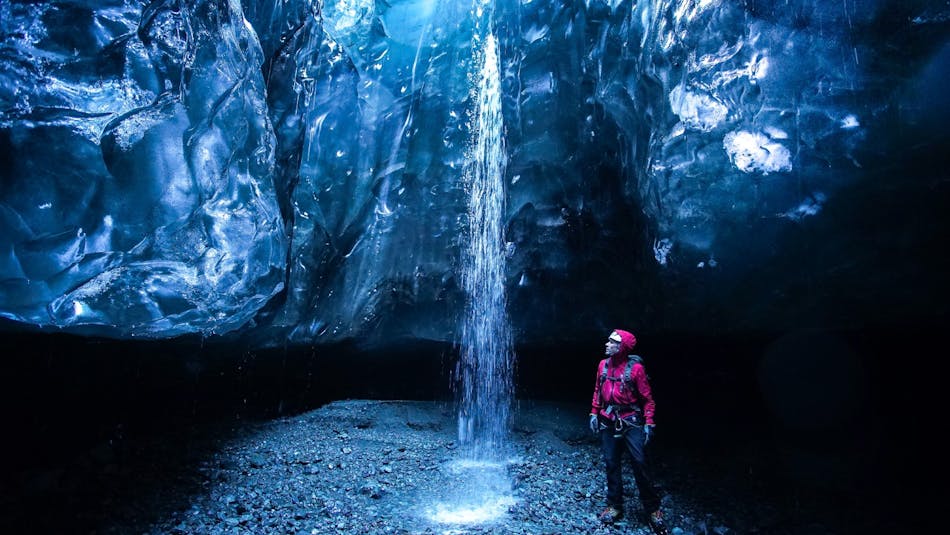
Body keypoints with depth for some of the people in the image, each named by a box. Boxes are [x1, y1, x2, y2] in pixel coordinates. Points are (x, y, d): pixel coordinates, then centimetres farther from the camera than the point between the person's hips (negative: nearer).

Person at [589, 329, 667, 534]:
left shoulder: (635, 367, -11)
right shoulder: (603, 365, 3)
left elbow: (647, 398, -7)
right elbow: (597, 391, 13)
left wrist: (649, 423, -11)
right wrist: (594, 412, 8)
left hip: (631, 422, -4)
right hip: (608, 422, 4)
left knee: (640, 464, -4)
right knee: (611, 464, 8)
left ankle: (652, 509, 11)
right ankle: (615, 506, 20)